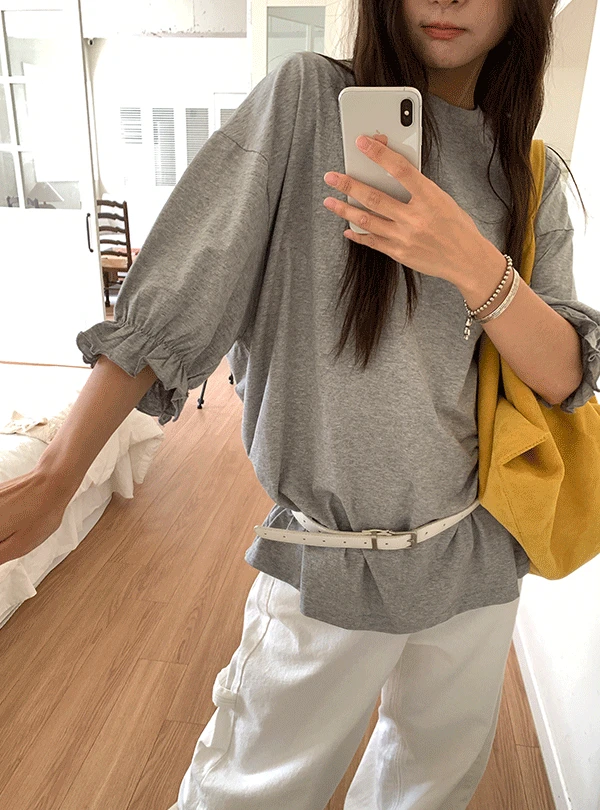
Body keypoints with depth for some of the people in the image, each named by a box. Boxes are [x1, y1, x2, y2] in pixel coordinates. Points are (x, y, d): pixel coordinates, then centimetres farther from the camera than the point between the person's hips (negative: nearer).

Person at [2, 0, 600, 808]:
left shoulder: (535, 177, 2)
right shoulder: (309, 98, -10)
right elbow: (169, 302, -13)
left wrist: (472, 264, -25)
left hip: (479, 551, 5)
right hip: (332, 564, -4)